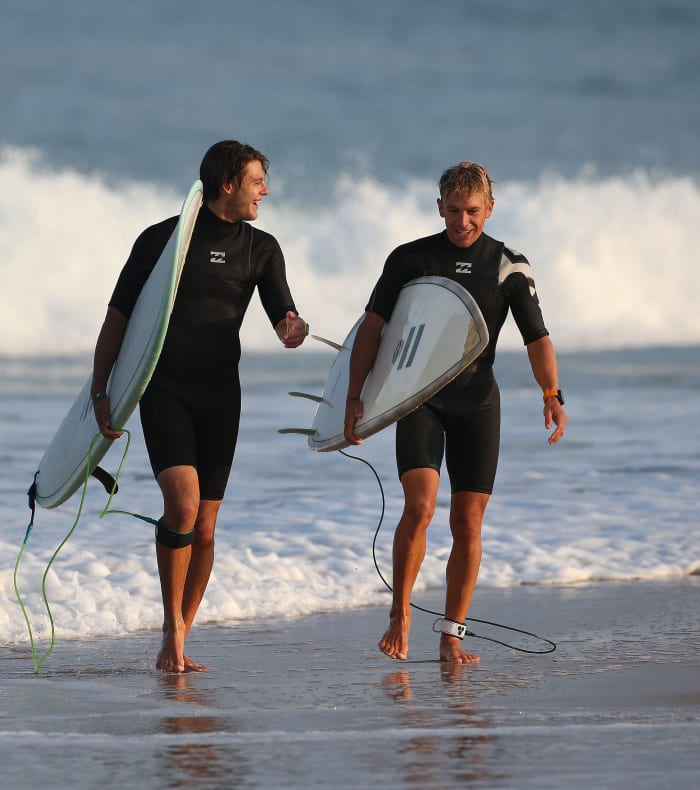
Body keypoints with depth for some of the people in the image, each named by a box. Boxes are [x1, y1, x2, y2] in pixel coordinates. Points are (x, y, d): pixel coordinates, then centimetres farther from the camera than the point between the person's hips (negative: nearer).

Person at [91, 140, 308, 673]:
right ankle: (172, 629, -6)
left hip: (221, 394, 4)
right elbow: (118, 317, 0)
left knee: (204, 528, 3)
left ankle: (176, 647, 13)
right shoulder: (163, 239, -3)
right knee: (183, 504, -21)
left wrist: (292, 330, -22)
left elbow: (283, 318, 3)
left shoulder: (261, 249, 9)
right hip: (164, 390, -4)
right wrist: (100, 392, -6)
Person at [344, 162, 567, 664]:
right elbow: (372, 327, 2)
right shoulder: (410, 259, 1)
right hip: (418, 399, -1)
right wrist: (355, 396, -7)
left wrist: (552, 395, -13)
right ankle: (400, 613, -1)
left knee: (468, 523, 0)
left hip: (477, 403, 2)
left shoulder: (509, 267, 3)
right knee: (419, 506, -19)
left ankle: (452, 637, 9)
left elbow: (537, 339, 1)